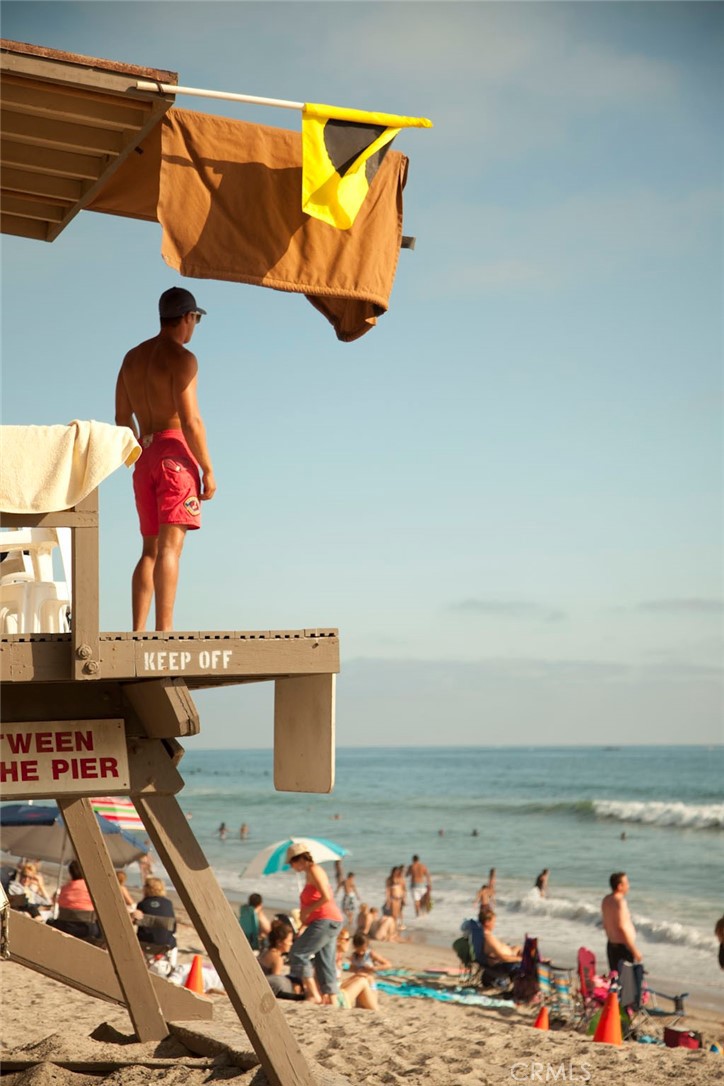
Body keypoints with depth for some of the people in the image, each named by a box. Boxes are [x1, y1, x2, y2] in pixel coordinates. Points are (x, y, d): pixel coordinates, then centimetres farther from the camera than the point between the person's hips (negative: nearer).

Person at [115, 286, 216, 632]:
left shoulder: (133, 357, 16)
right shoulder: (181, 358, -8)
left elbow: (122, 417, 18)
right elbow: (190, 420, -16)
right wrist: (207, 469, -10)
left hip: (144, 457, 8)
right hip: (175, 452, -8)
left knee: (150, 549, 11)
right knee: (170, 546, -11)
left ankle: (138, 631, 5)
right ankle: (164, 630, -16)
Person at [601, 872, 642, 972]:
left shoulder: (606, 900, 7)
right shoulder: (619, 902, -20)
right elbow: (622, 928, -24)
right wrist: (635, 950, -20)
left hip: (611, 945, 9)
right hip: (623, 946, -9)